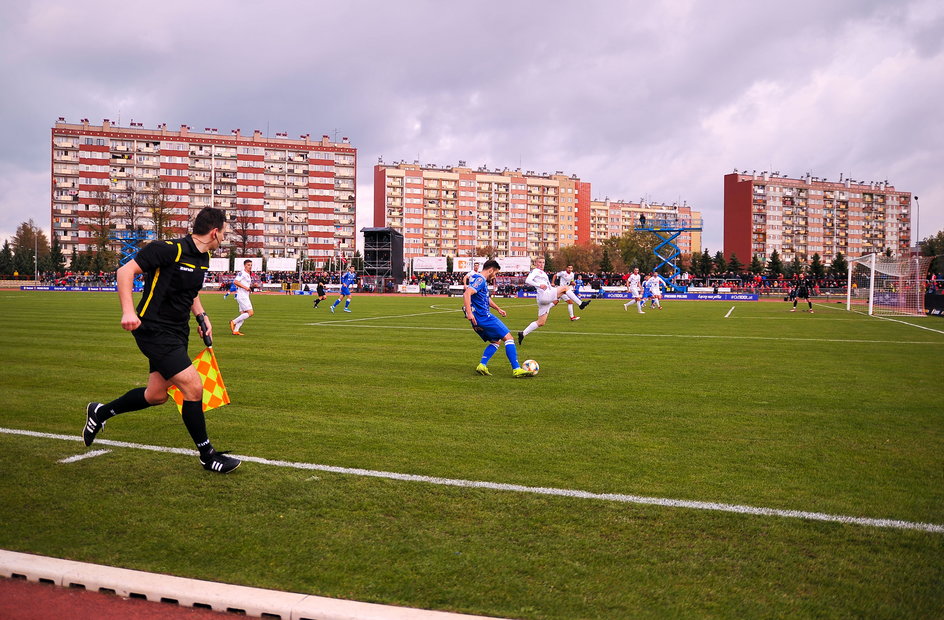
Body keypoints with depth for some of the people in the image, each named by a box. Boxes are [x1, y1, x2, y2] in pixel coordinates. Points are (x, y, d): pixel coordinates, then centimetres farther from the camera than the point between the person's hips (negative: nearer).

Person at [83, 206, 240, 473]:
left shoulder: (204, 258, 9)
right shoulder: (169, 249, -17)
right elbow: (125, 271, -17)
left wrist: (201, 315, 10)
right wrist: (128, 311, -27)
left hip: (177, 333, 9)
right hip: (154, 329, -9)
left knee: (156, 395, 14)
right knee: (193, 387, -13)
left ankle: (101, 412, 39)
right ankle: (208, 456, 0)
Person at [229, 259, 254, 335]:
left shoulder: (249, 275, 20)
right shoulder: (242, 273, -9)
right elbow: (235, 281, -21)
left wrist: (252, 286, 12)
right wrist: (245, 287, -22)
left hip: (245, 296, 10)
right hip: (241, 295, -10)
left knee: (243, 314, 6)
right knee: (250, 312, -14)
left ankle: (235, 330, 5)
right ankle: (233, 322, -8)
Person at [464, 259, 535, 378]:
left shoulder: (481, 280, 19)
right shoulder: (480, 280, -13)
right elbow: (467, 294, -27)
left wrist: (498, 309, 37)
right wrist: (469, 313, -32)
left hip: (478, 320, 10)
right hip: (484, 318, -10)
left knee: (496, 341, 21)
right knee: (508, 337, -6)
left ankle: (482, 366, 8)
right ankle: (517, 369, -11)